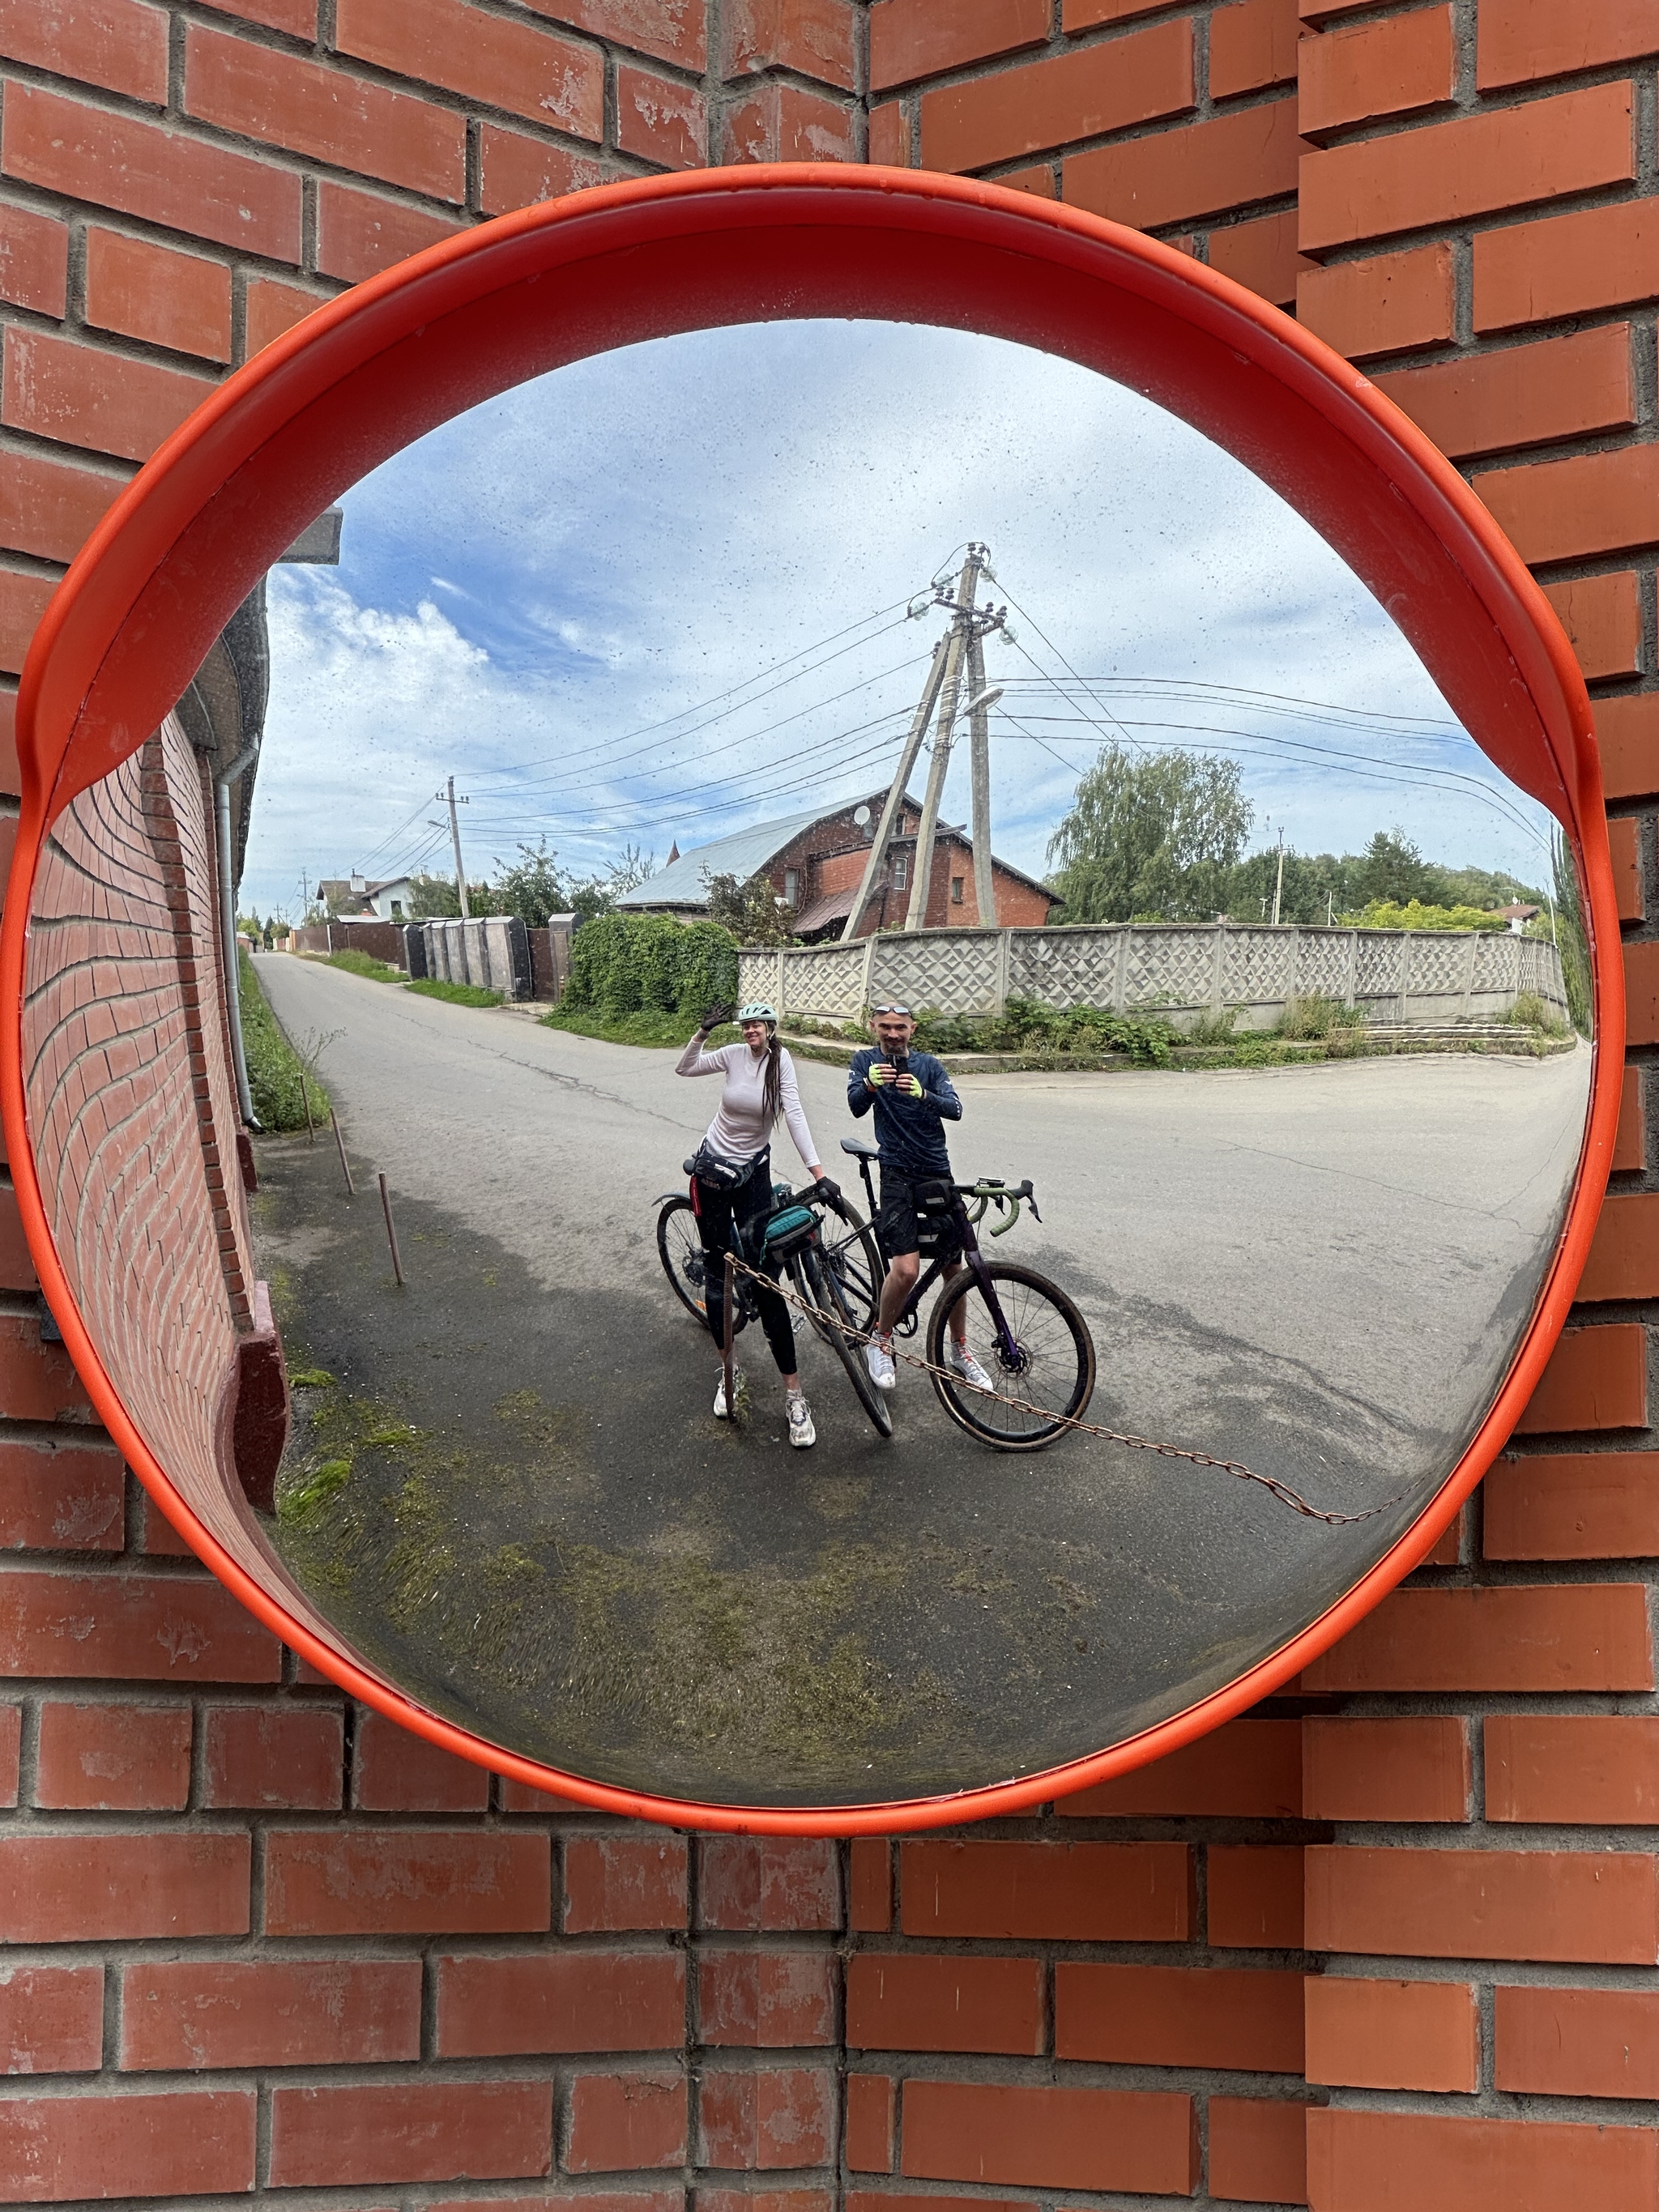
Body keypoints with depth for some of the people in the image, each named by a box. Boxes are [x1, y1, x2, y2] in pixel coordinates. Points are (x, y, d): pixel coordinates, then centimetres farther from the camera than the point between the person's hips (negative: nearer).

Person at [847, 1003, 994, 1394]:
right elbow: (856, 1106, -15)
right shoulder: (866, 1061, 2)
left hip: (937, 1171, 3)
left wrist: (922, 1094, -30)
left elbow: (955, 1109, -9)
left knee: (954, 1266, 7)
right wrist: (870, 1085, -38)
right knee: (906, 1268, -19)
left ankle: (958, 1350, 24)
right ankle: (880, 1340, 4)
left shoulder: (928, 1065, 5)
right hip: (898, 1174, -3)